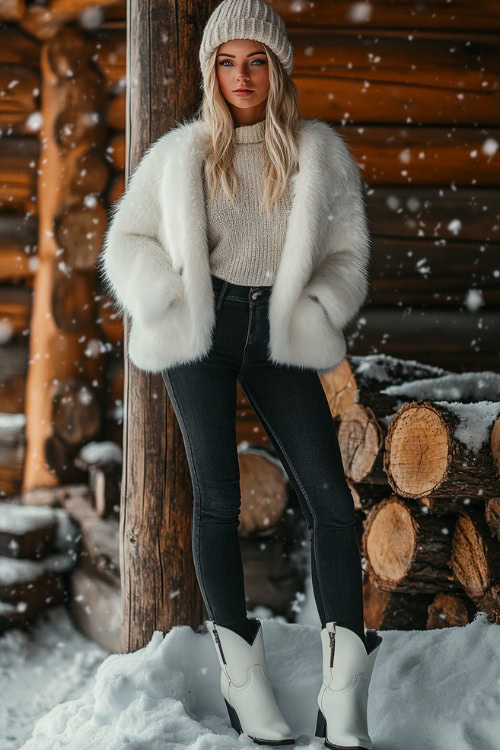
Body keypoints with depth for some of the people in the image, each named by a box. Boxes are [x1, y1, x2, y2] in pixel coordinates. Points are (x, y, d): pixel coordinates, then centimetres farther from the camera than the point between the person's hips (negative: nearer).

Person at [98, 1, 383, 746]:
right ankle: (242, 674, 10)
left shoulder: (320, 151, 5)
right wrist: (168, 301, -6)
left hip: (278, 334, 1)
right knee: (218, 500, 1)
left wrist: (316, 312, -7)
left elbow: (348, 252, 9)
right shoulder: (179, 153, 5)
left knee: (332, 501, -9)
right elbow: (126, 244, 9)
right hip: (202, 329, -1)